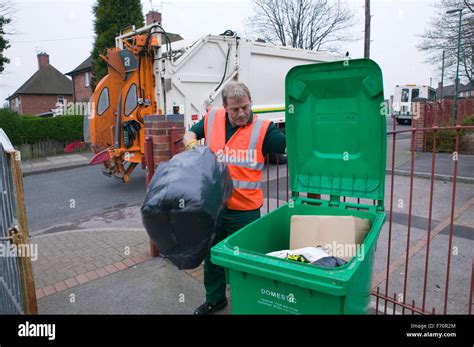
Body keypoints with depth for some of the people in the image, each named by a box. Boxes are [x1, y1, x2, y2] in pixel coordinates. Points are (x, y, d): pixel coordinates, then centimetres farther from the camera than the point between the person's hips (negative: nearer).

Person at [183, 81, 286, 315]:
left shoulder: (262, 128, -10)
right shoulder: (211, 120, 2)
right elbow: (189, 134, 17)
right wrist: (191, 143, -2)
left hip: (245, 209, -4)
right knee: (211, 254, 20)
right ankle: (214, 299, 43)